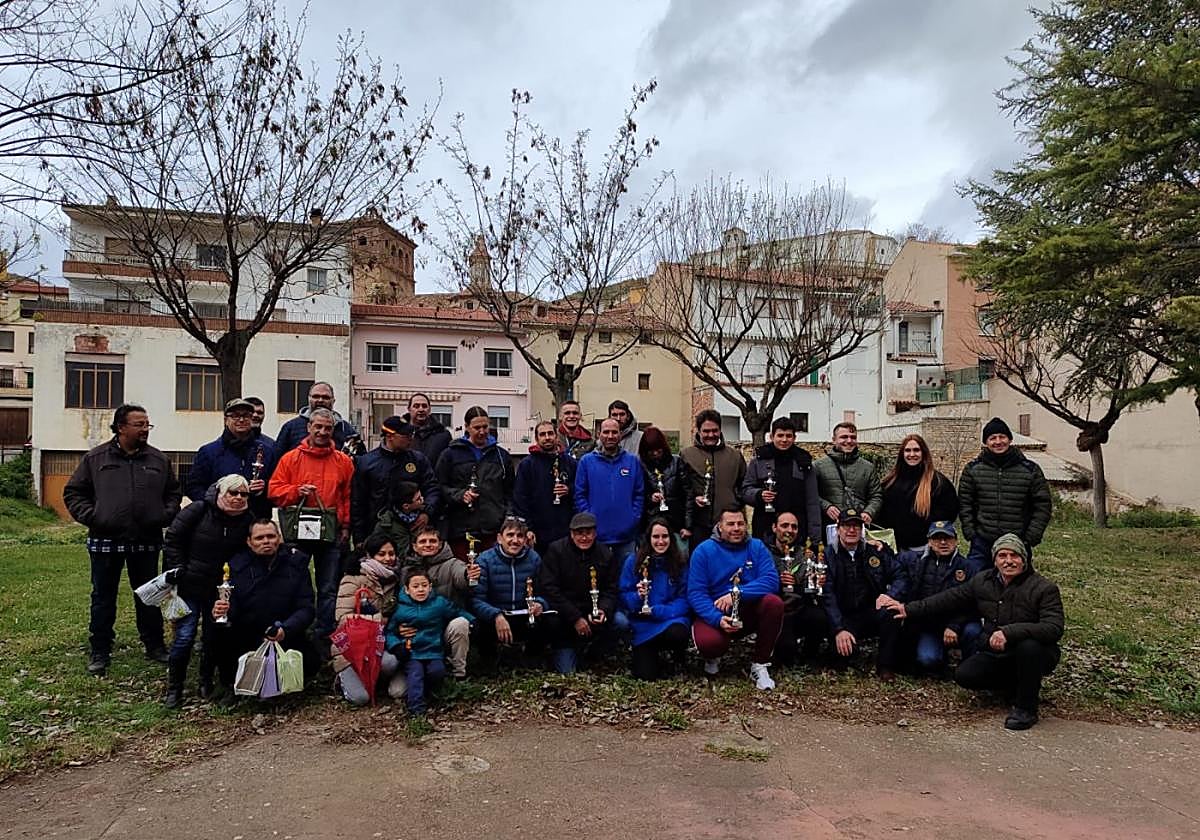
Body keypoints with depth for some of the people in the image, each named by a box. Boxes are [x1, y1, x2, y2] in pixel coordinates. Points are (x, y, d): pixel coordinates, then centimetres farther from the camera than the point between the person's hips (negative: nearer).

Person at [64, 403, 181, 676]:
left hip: (147, 542, 2)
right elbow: (73, 492, 5)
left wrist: (166, 516, -1)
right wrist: (91, 517, -7)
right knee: (103, 598, 9)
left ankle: (155, 646, 24)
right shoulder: (96, 459, 0)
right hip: (106, 541, -1)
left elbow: (174, 492, 14)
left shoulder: (159, 460, 6)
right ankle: (100, 653, 21)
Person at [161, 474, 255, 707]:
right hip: (190, 586, -2)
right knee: (184, 636, -5)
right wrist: (177, 568, -9)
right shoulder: (198, 511, -11)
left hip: (221, 590, 3)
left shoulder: (248, 520, -3)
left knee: (214, 636, 9)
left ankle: (207, 683, 28)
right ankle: (174, 688, 12)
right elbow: (172, 539, -4)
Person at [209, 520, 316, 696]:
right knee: (216, 634, -26)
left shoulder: (296, 562, -7)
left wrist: (285, 630, -32)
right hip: (244, 636, 1)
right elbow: (232, 608, -11)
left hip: (285, 636, 0)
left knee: (308, 663, -23)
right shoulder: (237, 565, -7)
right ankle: (230, 684, 4)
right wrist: (220, 612, -36)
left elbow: (305, 608, -13)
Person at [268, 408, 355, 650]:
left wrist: (346, 527, -1)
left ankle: (323, 638, 15)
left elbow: (349, 497, 7)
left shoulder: (344, 461, 7)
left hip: (332, 535, 1)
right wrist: (297, 492, -14)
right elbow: (274, 490, 2)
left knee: (328, 590, 6)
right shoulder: (291, 458, 5)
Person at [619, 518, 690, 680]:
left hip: (671, 619, 0)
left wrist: (657, 611, -19)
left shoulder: (680, 563, -2)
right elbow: (624, 596, -1)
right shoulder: (633, 561, -3)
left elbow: (683, 600, -5)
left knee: (678, 634, -36)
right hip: (643, 625, 0)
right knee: (646, 675, -14)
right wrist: (638, 597, -23)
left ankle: (677, 653, 4)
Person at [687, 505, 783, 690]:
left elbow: (771, 580, -15)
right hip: (715, 614, -2)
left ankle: (760, 665, -9)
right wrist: (717, 619, -28)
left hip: (748, 612, 2)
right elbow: (696, 592, -12)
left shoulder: (756, 547, 0)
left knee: (774, 603, -27)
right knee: (708, 642, -34)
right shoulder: (704, 551, -5)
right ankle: (713, 657, 8)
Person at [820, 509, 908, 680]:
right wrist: (839, 630, -19)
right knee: (842, 650, -29)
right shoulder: (828, 556, 0)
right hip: (845, 618, -1)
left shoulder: (876, 550, 8)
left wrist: (891, 595, -17)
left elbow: (901, 575, 6)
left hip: (874, 612, 2)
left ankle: (886, 665, -12)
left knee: (889, 612, -32)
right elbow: (828, 596, -8)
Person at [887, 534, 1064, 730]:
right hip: (994, 655, 5)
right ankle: (1024, 685, 11)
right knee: (963, 675, -14)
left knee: (1029, 646, -38)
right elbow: (950, 599, 9)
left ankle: (1026, 707, -14)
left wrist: (1009, 632, -40)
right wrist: (910, 609, 5)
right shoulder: (982, 581, 2)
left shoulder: (1044, 588, -14)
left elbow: (1054, 628, -28)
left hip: (1033, 655, -5)